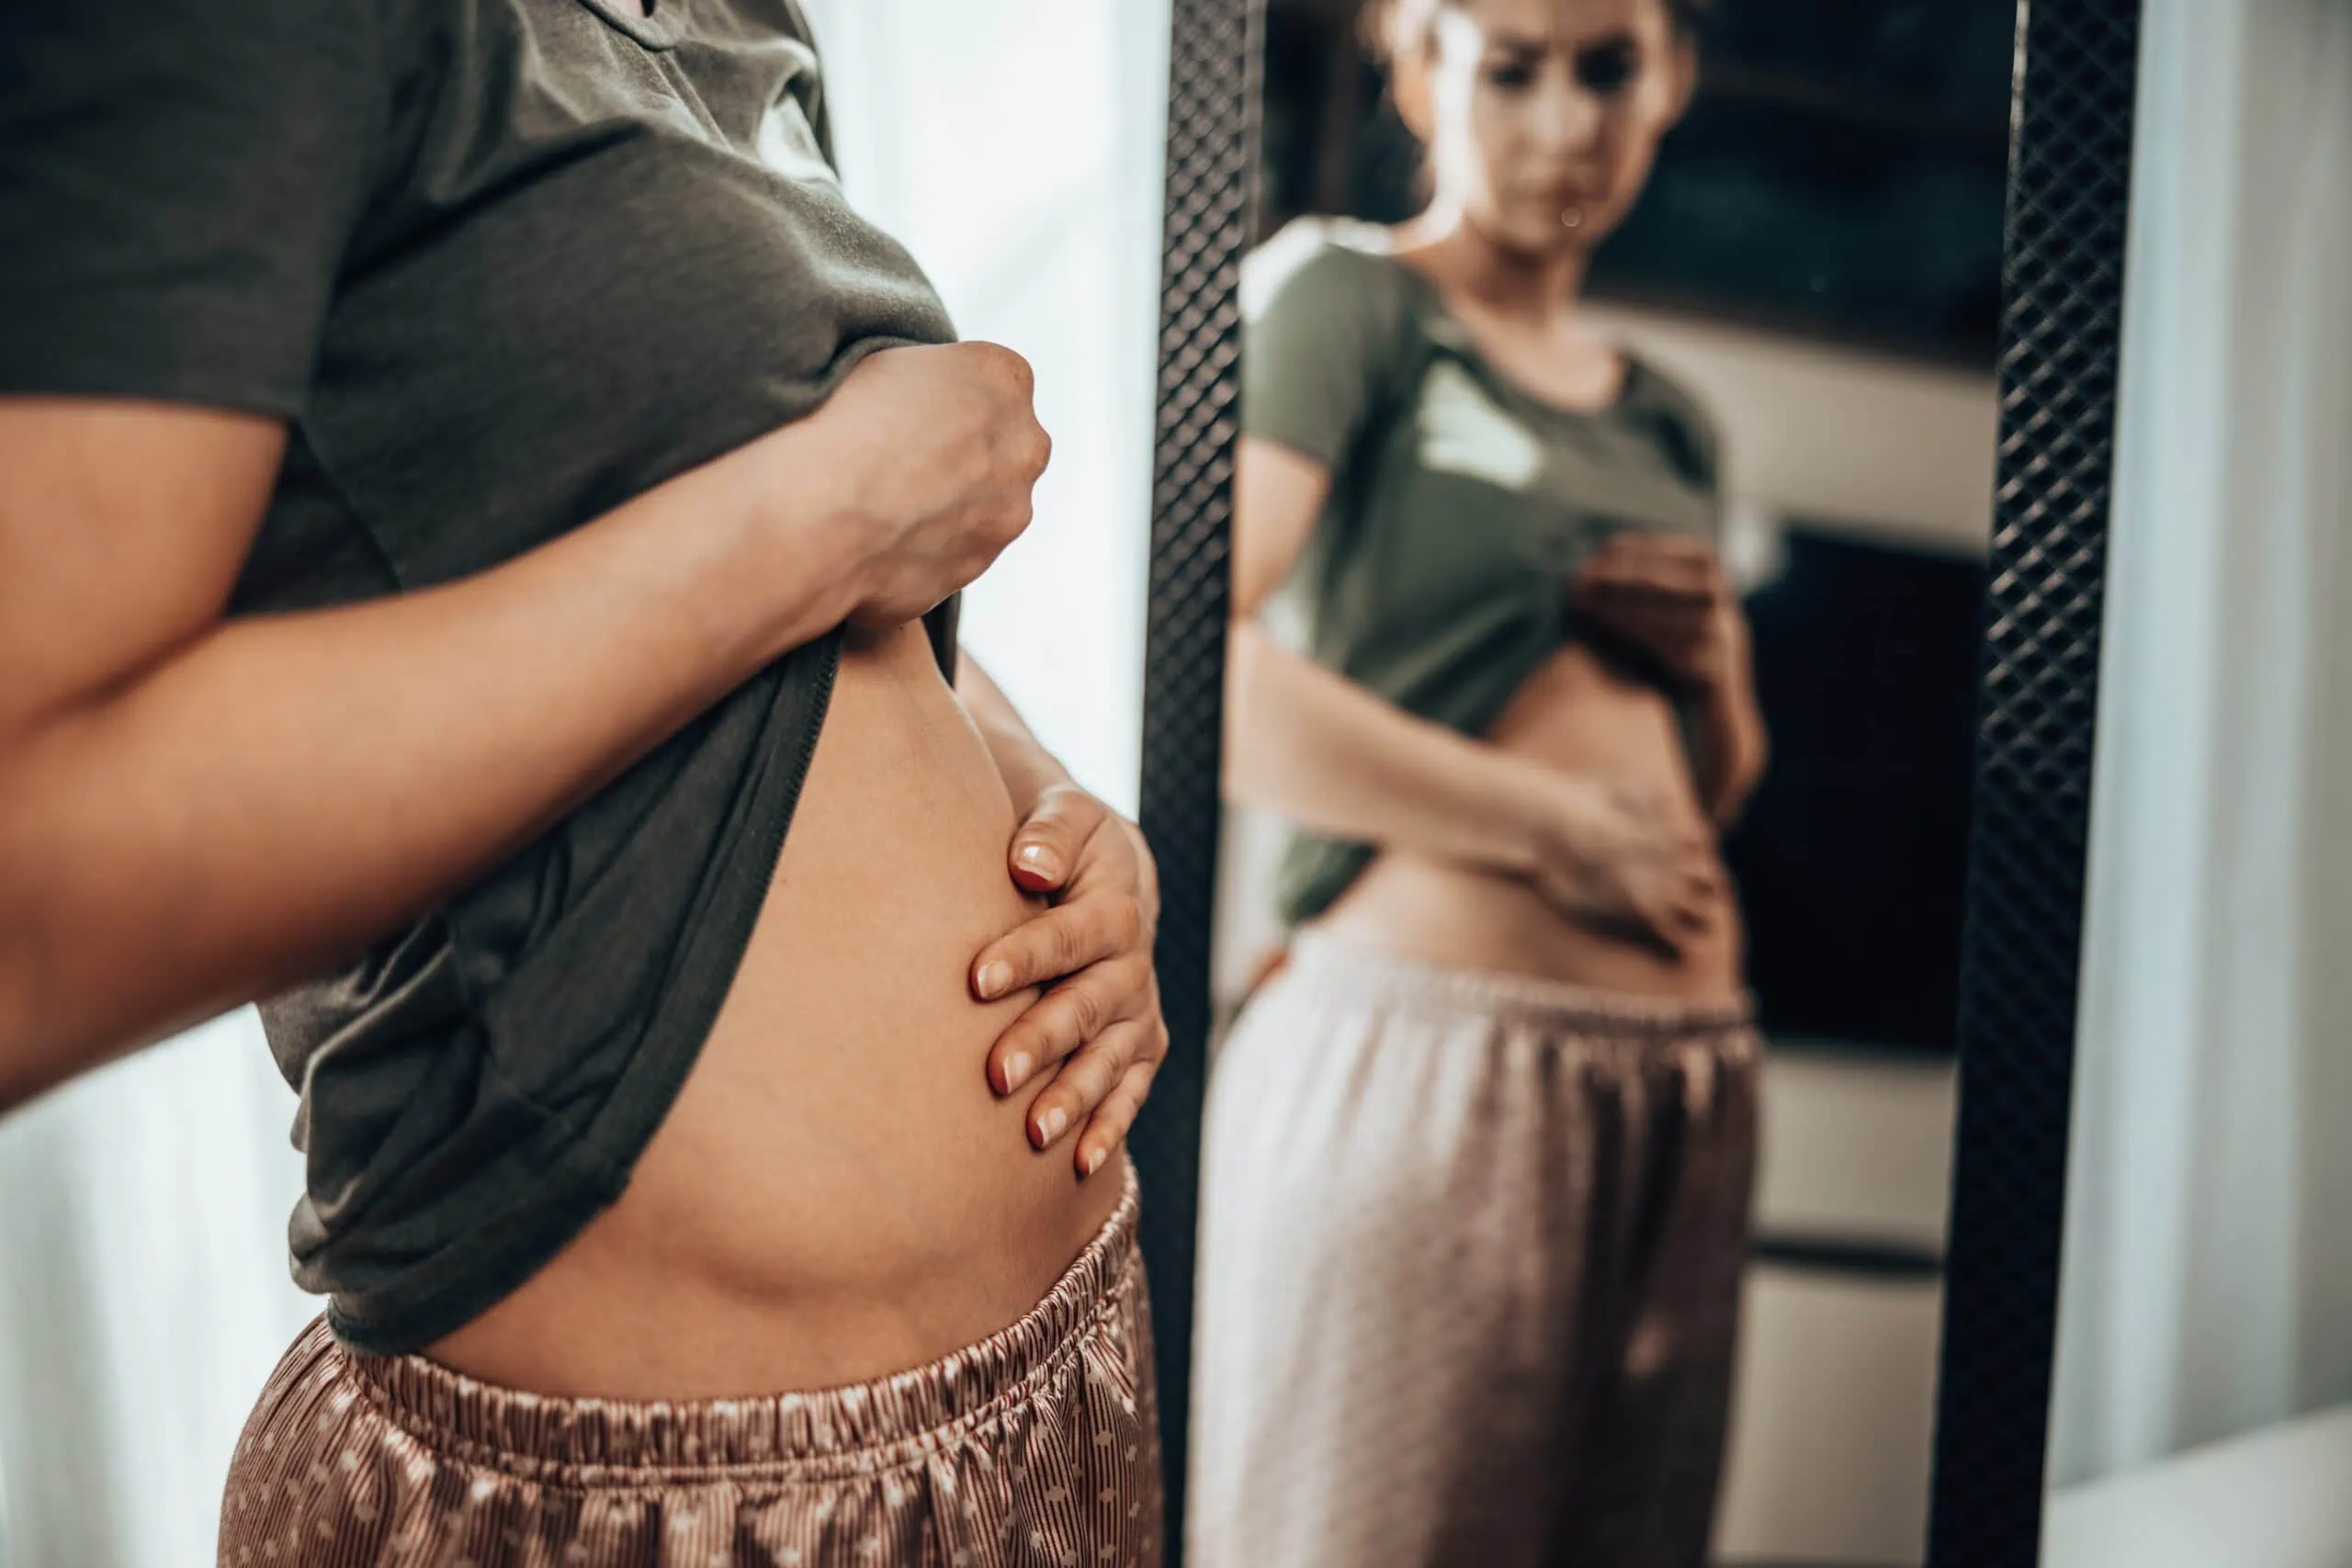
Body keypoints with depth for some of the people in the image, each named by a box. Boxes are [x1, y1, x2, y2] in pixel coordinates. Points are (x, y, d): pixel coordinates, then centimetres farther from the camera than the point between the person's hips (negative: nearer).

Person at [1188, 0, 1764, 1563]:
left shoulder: (1672, 422, 18)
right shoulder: (1346, 295, -1)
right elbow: (1197, 669, -18)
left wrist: (1720, 669, 3)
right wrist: (1557, 825, -12)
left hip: (1689, 1077, 7)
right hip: (1425, 1036, -6)